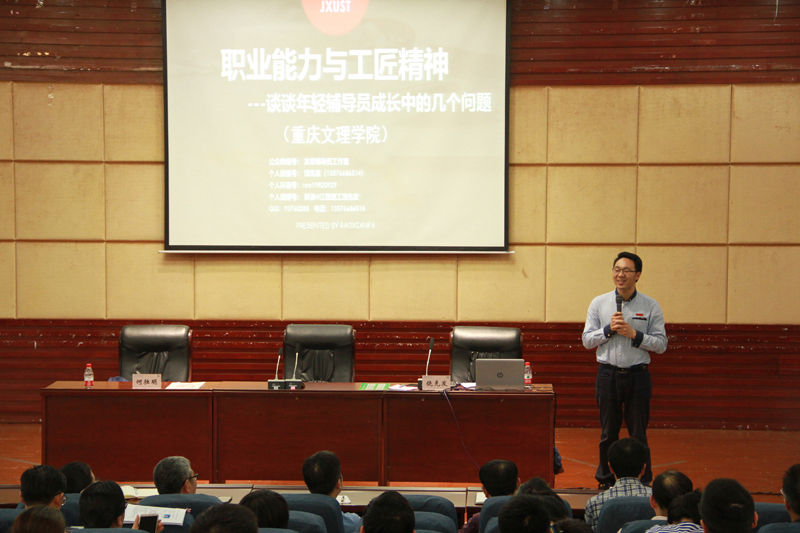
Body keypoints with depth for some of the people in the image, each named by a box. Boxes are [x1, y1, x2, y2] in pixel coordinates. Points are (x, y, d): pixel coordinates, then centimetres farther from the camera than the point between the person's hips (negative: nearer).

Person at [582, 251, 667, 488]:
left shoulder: (651, 306, 1)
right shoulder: (599, 304, 6)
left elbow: (661, 344, -2)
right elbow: (587, 340, 5)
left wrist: (634, 334, -13)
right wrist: (608, 329, -10)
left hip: (638, 375, -1)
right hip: (608, 375, 2)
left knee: (638, 434, 1)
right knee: (608, 433, 9)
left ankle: (643, 482, 10)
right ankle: (606, 479, 21)